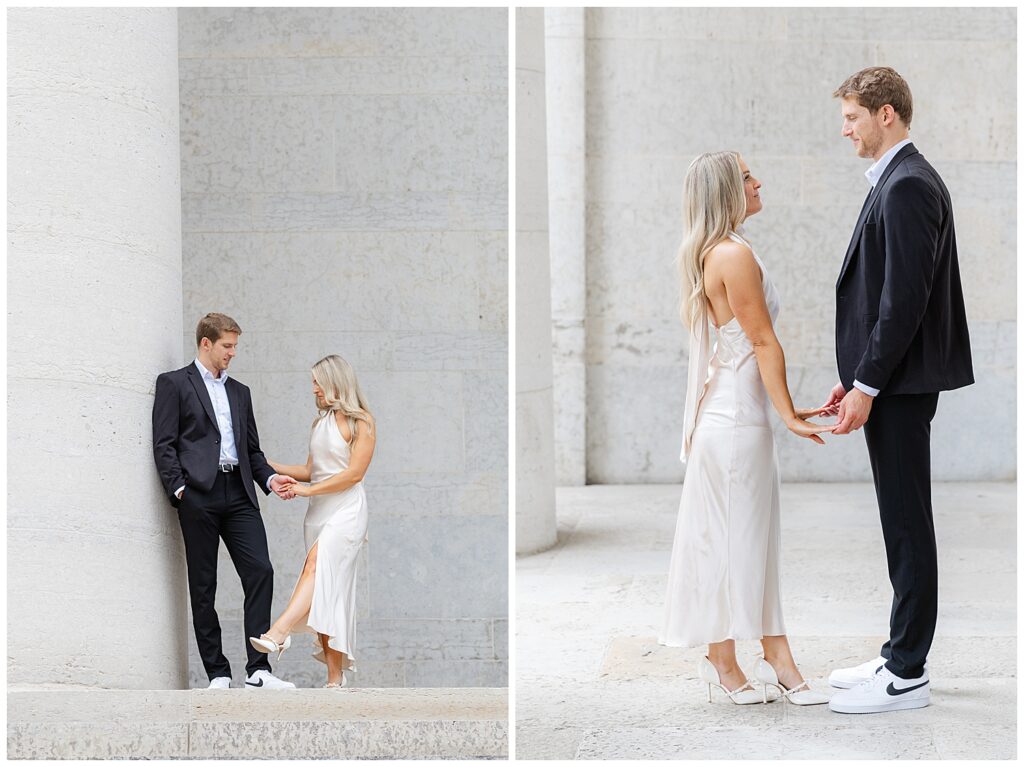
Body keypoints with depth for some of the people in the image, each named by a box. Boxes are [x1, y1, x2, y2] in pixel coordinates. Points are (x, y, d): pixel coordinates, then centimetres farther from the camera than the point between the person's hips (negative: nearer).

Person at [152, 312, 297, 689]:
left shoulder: (239, 392, 24)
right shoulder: (173, 384, 7)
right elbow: (164, 444, -1)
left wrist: (269, 478, 6)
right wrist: (179, 488, -12)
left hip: (238, 494, 5)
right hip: (198, 493, -5)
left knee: (260, 572, -10)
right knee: (203, 585, -1)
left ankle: (258, 670, -10)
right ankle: (218, 674, 3)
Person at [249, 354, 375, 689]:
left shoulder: (361, 422, -2)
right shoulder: (319, 423, 19)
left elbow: (354, 473, -10)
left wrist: (308, 490, -13)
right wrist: (271, 467, 15)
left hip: (346, 510, -7)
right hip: (318, 511, 7)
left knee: (318, 563, -29)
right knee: (326, 590, 0)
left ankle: (279, 632, -47)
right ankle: (335, 676, -1)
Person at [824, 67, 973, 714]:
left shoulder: (908, 186, -16)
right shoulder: (901, 180, 16)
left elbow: (905, 297, -22)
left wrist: (867, 386, -19)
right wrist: (857, 375, 18)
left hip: (899, 388, -10)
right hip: (892, 381, 10)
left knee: (908, 527, -4)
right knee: (903, 524, 14)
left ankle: (907, 676, 1)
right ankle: (903, 656, 22)